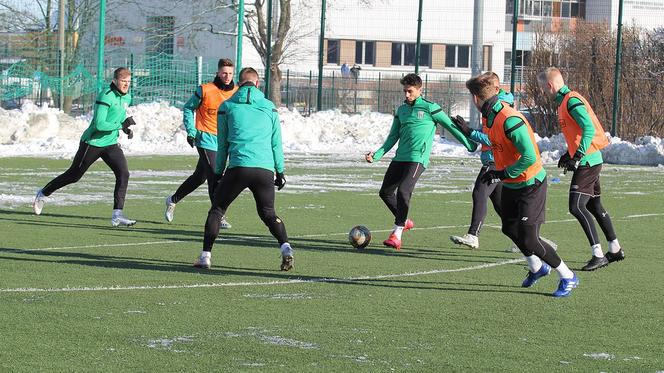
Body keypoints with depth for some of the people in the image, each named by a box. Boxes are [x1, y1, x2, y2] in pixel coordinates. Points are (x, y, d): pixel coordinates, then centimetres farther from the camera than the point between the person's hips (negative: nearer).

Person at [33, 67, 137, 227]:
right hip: (92, 142, -6)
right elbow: (99, 125, -29)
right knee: (74, 175, 8)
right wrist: (122, 124, -28)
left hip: (111, 143, 6)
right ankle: (43, 194, 31)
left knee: (123, 173, -15)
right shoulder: (106, 97, -22)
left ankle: (117, 215, -14)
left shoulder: (127, 97, 4)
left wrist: (126, 128, 8)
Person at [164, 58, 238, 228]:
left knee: (200, 176, 14)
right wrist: (190, 131, -5)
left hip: (224, 141, 6)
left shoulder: (237, 92, 2)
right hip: (206, 139, -5)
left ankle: (173, 200, 33)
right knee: (214, 177, -13)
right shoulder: (205, 90, -11)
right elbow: (188, 108, 2)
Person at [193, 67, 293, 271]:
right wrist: (280, 171, 21)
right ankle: (286, 248, -6)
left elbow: (222, 144, 13)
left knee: (216, 210, 11)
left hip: (238, 168, -2)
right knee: (268, 213, 17)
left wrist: (218, 172, 20)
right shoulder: (269, 107, 14)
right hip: (265, 169, 2)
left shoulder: (227, 106, 10)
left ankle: (205, 256, 1)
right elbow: (276, 143, 15)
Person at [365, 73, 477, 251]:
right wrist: (377, 154, 7)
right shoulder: (401, 110, 16)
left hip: (418, 158, -7)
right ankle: (405, 221, 29)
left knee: (403, 191, -22)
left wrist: (469, 144, 4)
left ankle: (397, 234, -20)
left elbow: (450, 126, 2)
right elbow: (393, 137, 19)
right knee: (385, 192, 6)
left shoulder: (429, 108, -2)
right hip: (400, 157, 7)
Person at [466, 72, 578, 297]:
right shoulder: (492, 116, 1)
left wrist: (502, 174, -25)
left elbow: (529, 158, -32)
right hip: (511, 185, 10)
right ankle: (537, 268, 44)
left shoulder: (509, 121, -29)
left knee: (528, 239, -11)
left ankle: (567, 277, 5)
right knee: (510, 229, 21)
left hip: (530, 185, -10)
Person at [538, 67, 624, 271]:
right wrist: (569, 154, 22)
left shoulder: (572, 101, -15)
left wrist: (577, 157, -26)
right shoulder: (565, 101, 16)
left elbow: (589, 129, -24)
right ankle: (615, 250, 26)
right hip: (591, 161, 11)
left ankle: (598, 255, -16)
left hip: (587, 162, -11)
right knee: (594, 206, 17)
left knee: (576, 206, -15)